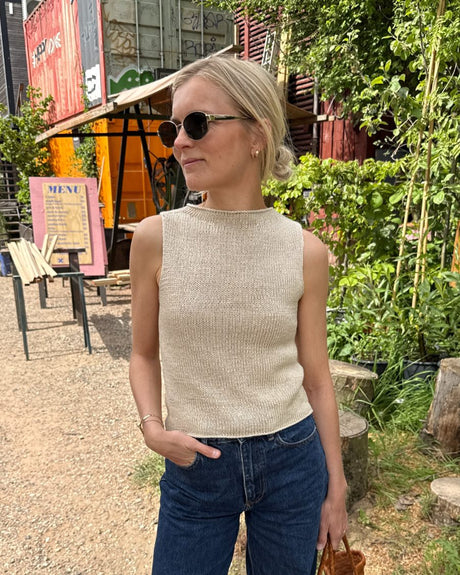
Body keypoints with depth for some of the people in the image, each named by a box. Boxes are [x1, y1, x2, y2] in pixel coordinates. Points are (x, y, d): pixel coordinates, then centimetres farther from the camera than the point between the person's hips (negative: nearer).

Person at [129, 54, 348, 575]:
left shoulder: (305, 252, -9)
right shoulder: (157, 238, -10)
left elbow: (315, 377, 0)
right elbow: (145, 354, 4)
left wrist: (335, 488, 5)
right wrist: (151, 425, -13)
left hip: (293, 462, 1)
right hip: (193, 464, 0)